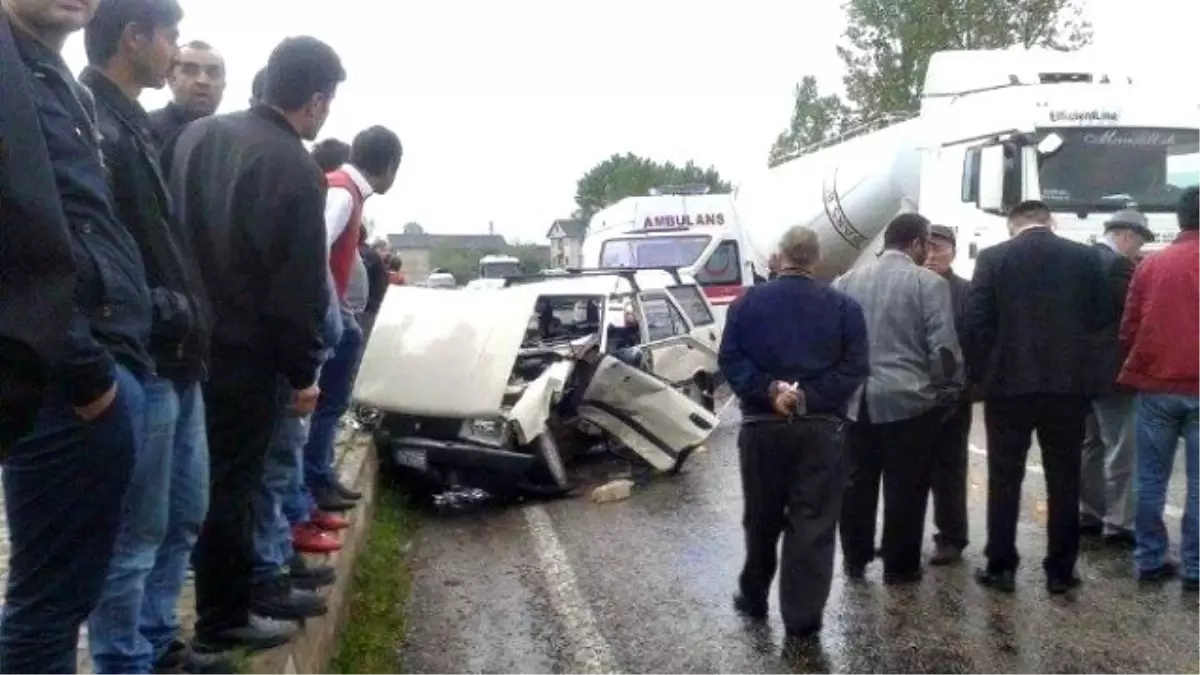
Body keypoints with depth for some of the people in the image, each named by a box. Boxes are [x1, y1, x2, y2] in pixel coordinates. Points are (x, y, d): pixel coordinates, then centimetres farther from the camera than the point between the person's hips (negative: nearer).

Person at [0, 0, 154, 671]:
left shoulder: (65, 85, 19)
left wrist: (109, 361, 14)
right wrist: (87, 372, -16)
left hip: (104, 367, 10)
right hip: (70, 383, -10)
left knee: (65, 586, 17)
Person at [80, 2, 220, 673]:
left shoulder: (132, 125, 18)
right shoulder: (93, 128, -13)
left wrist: (187, 326, 13)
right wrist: (164, 318, -18)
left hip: (172, 362, 10)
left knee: (182, 517, 19)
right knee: (134, 536, 0)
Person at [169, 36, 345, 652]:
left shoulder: (198, 134, 5)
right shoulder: (296, 171, -18)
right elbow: (299, 288, -16)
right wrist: (304, 372, -6)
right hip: (245, 351, -7)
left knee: (214, 474, 20)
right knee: (231, 483, 3)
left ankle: (237, 584, 36)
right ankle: (222, 618, 15)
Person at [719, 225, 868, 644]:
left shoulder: (747, 302, 4)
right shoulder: (843, 306, 3)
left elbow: (730, 359, -7)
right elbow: (854, 367, -8)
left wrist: (768, 391, -14)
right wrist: (810, 398, -13)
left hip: (761, 424, 1)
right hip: (821, 427, -1)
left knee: (762, 520, 17)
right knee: (813, 523, 2)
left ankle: (753, 597, 32)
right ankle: (803, 619, 2)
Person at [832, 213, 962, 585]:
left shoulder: (845, 281, 9)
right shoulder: (929, 283, -6)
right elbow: (944, 348, -10)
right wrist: (948, 394, 2)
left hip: (854, 400, 5)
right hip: (908, 400, -4)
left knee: (857, 483, 14)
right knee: (904, 487, 5)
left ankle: (855, 560, 24)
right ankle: (899, 567, 13)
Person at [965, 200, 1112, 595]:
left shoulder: (993, 258, -2)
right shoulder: (1085, 257, 3)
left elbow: (974, 321, -7)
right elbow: (1102, 316, 5)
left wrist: (980, 374, 4)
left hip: (1009, 383, -1)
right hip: (1069, 383, 1)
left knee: (1004, 480, 7)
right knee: (1063, 481, 8)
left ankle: (1000, 567, 11)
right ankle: (1060, 570, 13)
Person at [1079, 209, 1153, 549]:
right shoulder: (1118, 265, -16)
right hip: (1111, 371, -9)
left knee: (1090, 446, 15)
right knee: (1121, 451, -2)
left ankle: (1089, 515, 22)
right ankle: (1118, 525, 2)